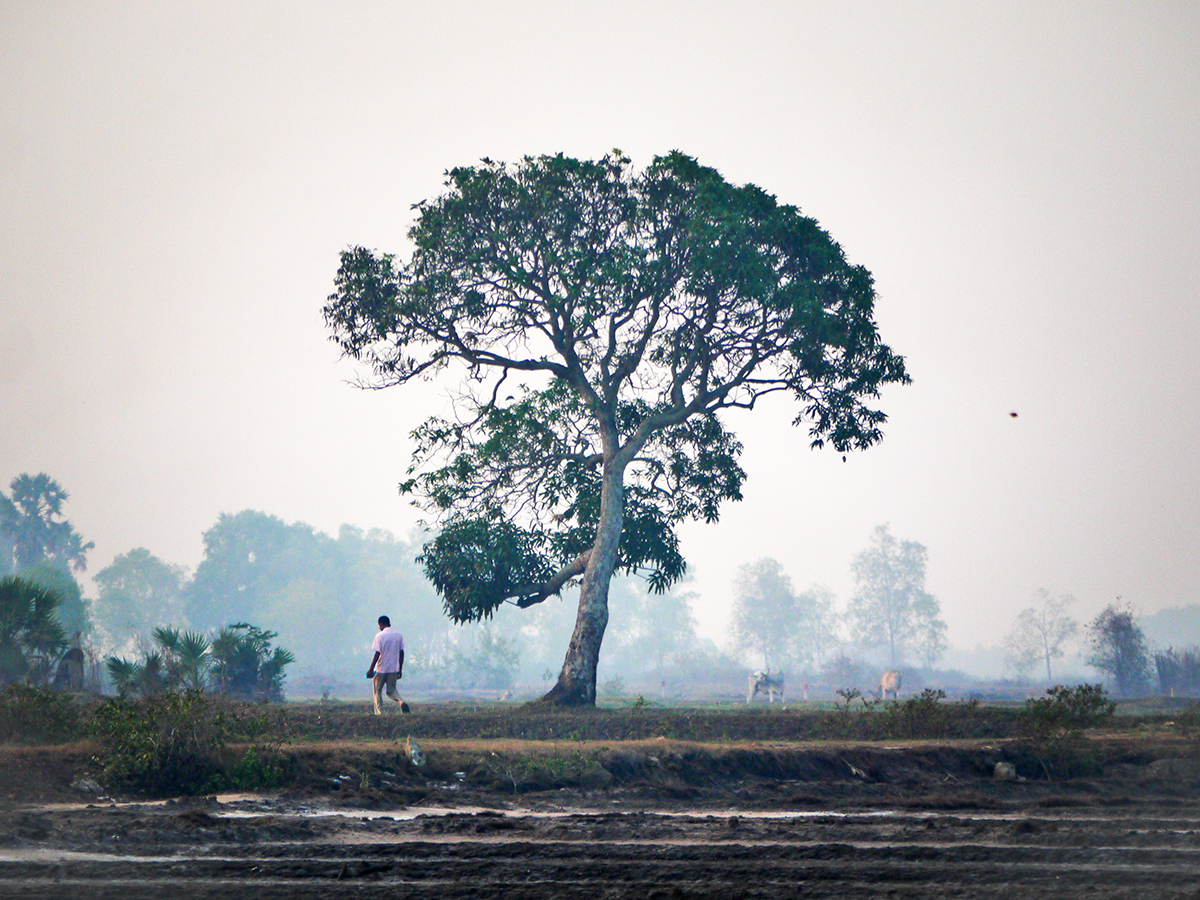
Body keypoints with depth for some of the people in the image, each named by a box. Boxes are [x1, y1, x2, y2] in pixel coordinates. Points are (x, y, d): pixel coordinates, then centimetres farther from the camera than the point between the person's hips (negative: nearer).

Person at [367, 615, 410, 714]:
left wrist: (371, 669, -10)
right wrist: (400, 669, 16)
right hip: (394, 669, 5)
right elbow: (401, 653, 9)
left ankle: (379, 713, 4)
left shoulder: (380, 636, -10)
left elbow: (377, 654, -14)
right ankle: (401, 702, -14)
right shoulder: (399, 635, 6)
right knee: (391, 690, 14)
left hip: (381, 669, -5)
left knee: (377, 690, 9)